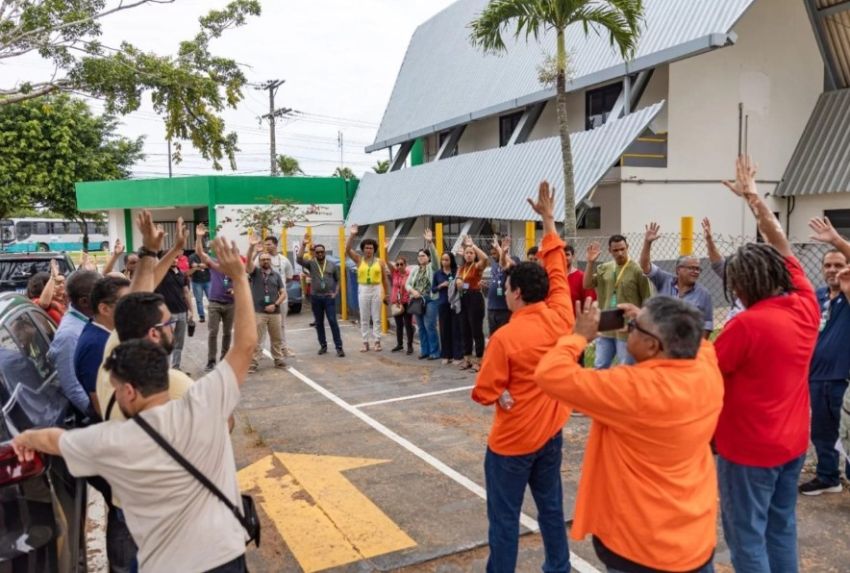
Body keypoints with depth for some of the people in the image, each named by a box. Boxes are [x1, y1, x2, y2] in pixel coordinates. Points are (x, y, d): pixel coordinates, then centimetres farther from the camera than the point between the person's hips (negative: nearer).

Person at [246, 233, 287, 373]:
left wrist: (275, 305, -9)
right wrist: (251, 247, -34)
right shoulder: (255, 272, 2)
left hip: (274, 312, 3)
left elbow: (283, 293, 6)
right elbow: (248, 261, -18)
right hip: (258, 312, -3)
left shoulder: (276, 275, 9)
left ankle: (278, 360, 24)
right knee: (256, 340, 0)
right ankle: (254, 363, 5)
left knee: (276, 339, 12)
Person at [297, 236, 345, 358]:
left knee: (333, 322, -5)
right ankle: (323, 345, 21)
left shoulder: (332, 265, 5)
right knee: (319, 323, 9)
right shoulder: (311, 264, 2)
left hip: (329, 297, -1)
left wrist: (336, 293, -1)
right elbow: (299, 259, -16)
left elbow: (338, 280, 12)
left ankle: (339, 347, -4)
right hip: (316, 297, 1)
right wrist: (303, 245, -23)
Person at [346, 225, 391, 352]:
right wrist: (352, 235, -18)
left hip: (376, 290, 0)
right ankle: (365, 342, 11)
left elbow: (385, 278, 6)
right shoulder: (359, 260, 3)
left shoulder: (380, 262, 3)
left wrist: (387, 293, 3)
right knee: (364, 318, 5)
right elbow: (348, 249, -9)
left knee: (376, 318, 4)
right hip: (363, 290, 0)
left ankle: (377, 342, 10)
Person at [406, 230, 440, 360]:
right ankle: (424, 350, 18)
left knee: (430, 326, -8)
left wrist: (430, 242, -31)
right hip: (417, 300, 6)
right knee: (421, 327, 9)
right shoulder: (415, 270, 14)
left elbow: (434, 256, -19)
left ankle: (434, 352, 0)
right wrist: (413, 291, -10)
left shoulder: (432, 267, 0)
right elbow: (407, 284, 10)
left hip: (431, 300, -6)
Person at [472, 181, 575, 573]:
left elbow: (484, 393, -17)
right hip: (551, 432, 7)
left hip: (512, 440, -6)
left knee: (504, 517, 7)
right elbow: (556, 270, 5)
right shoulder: (560, 317, -8)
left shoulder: (505, 338, -23)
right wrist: (548, 220, 9)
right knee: (551, 505, 21)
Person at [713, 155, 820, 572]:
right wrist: (754, 197, 14)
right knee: (782, 528, 19)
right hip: (793, 441, 7)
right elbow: (783, 248, 8)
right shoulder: (806, 307, -3)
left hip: (749, 447, -7)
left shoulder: (747, 324, -23)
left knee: (747, 538, 5)